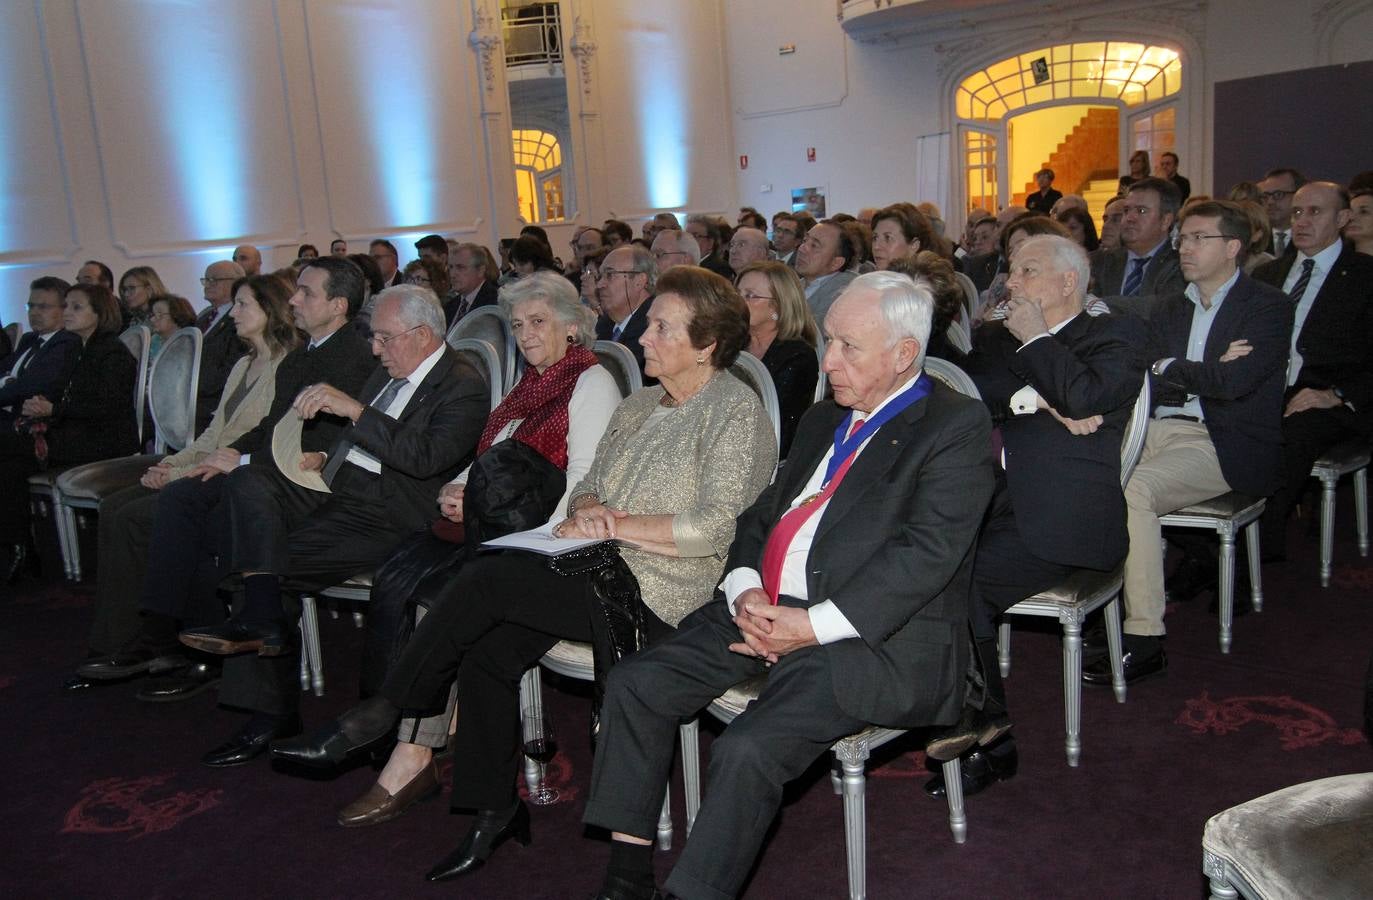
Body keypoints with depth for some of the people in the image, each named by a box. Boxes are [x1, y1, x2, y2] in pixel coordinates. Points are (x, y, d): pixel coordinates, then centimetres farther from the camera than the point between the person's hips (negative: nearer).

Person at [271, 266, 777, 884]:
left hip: (657, 594, -8)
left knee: (485, 577, -19)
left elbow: (714, 529, -17)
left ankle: (382, 712, 0)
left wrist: (614, 525, -14)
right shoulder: (639, 406, 18)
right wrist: (587, 511, -6)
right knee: (486, 650, -13)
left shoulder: (736, 411, -7)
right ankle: (494, 811, 3)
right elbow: (588, 486, 18)